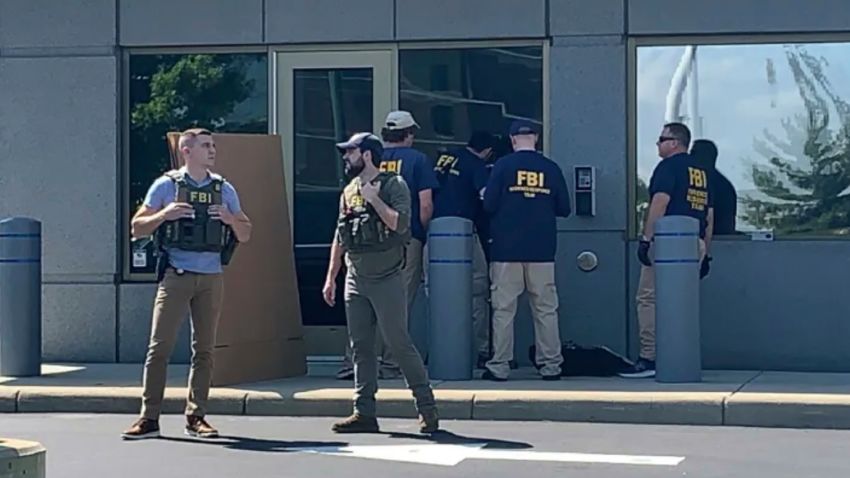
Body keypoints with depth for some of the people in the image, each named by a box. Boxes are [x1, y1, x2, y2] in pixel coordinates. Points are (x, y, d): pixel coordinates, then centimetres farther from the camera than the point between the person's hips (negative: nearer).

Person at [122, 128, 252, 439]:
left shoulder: (224, 189, 11)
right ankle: (149, 418, -2)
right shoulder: (166, 186, 3)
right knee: (160, 346, -6)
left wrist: (230, 220, -8)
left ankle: (196, 417, 11)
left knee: (204, 349, 4)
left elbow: (245, 235, 13)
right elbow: (137, 228, 4)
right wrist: (164, 214, -14)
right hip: (176, 276, -3)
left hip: (211, 278, 3)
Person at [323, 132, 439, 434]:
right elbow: (340, 238, 20)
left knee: (398, 343, -8)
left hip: (386, 280, -7)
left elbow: (400, 224, -20)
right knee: (360, 347, 6)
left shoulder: (393, 185, -5)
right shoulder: (349, 191, 15)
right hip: (355, 281, 7)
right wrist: (331, 278, 17)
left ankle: (427, 408, -1)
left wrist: (374, 198, -18)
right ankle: (364, 413, 10)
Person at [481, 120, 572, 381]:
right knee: (546, 309, 6)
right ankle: (551, 366, 6)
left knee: (503, 309, 1)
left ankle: (499, 367, 0)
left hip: (506, 250, -2)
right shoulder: (551, 168, 4)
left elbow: (489, 205, -6)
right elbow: (564, 209, 8)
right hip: (542, 251, 2)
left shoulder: (503, 165, -3)